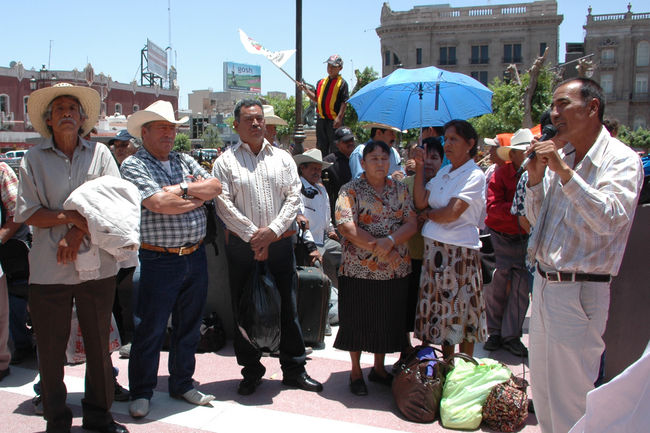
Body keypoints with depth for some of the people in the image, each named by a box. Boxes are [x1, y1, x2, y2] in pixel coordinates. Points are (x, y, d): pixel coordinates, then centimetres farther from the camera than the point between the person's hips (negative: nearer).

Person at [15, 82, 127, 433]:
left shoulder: (100, 153, 6)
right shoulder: (34, 158, 5)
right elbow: (28, 213, -3)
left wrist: (75, 235, -13)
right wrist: (73, 216, -15)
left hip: (96, 264, 1)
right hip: (48, 269, 0)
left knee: (99, 345, 10)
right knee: (50, 350, 8)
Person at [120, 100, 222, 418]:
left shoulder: (185, 161, 14)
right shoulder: (133, 165, -5)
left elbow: (215, 186, 2)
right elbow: (157, 203, -20)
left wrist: (183, 189, -12)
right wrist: (198, 197, -7)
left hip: (196, 257, 6)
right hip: (159, 261, -6)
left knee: (189, 325, 16)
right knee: (150, 330, 5)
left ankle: (182, 383, 32)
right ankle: (141, 392, 22)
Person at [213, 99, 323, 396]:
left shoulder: (283, 158, 10)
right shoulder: (226, 162, 3)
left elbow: (294, 197, 2)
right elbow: (224, 205, -6)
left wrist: (272, 230, -11)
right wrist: (253, 236, -11)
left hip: (279, 242, 2)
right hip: (242, 245, -1)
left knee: (287, 306, 6)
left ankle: (294, 369, 19)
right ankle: (251, 372, 21)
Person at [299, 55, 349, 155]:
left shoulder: (342, 83, -3)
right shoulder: (321, 82, 15)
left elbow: (344, 102, -10)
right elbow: (316, 99, 19)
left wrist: (339, 117, -19)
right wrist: (306, 89, 6)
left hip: (334, 121, -6)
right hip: (321, 119, 6)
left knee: (334, 149, -4)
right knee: (321, 146, 11)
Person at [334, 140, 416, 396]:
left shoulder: (399, 189, 9)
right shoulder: (351, 190, -3)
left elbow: (411, 224, 1)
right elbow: (347, 227, -15)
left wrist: (390, 241, -18)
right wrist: (378, 247, -19)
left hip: (396, 270, 4)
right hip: (359, 269, -4)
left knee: (388, 320, 13)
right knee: (358, 320, 6)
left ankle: (379, 368, 31)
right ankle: (356, 371, 23)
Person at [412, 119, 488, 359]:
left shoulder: (475, 175, -8)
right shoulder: (443, 172, 14)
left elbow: (452, 213, -17)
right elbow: (420, 202, 3)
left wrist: (427, 214, 0)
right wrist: (419, 168, 1)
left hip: (460, 249, -7)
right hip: (434, 247, 7)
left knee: (462, 313, 0)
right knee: (442, 311, 12)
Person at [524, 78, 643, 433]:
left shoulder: (621, 160, -10)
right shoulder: (560, 158, 9)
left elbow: (609, 219, -26)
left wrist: (564, 171, -26)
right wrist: (536, 177, -1)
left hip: (580, 291, -7)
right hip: (544, 283, 8)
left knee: (570, 398, 2)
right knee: (541, 387, 20)